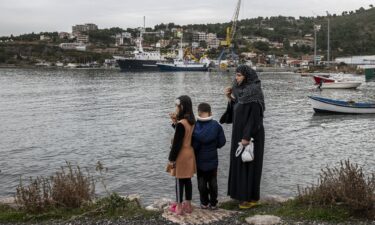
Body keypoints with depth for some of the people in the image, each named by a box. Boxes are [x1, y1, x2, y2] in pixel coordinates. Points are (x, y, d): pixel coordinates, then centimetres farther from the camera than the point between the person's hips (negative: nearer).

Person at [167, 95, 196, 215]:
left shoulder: (181, 124, -21)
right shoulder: (191, 122, 4)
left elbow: (177, 143, -20)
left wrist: (171, 159, -14)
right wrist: (175, 122, 3)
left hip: (181, 155, -8)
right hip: (189, 153, 8)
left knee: (180, 181, 3)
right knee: (187, 180, 14)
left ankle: (179, 207, 12)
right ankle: (188, 205, 23)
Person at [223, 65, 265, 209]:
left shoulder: (254, 93, -17)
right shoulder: (241, 91, 10)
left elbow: (254, 117, -21)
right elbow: (235, 113, 14)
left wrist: (246, 137, -24)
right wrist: (230, 99, 2)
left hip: (250, 136, -9)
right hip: (240, 134, 9)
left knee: (249, 165, -1)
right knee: (240, 163, 14)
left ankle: (251, 197, 9)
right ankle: (242, 193, 25)